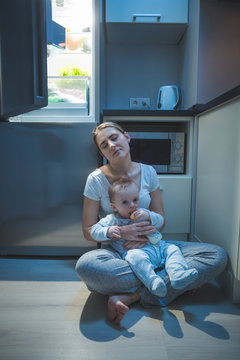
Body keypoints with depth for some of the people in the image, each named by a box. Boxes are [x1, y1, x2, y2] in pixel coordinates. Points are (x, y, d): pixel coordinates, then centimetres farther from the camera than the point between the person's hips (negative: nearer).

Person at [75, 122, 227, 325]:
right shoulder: (97, 180, -5)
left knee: (218, 256, -16)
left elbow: (160, 218, 7)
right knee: (86, 266, -38)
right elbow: (88, 231, -3)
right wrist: (121, 232, -21)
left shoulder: (148, 172, 3)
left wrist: (146, 234, -16)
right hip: (116, 251, -2)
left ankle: (131, 296, -24)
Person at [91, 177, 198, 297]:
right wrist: (108, 232, -19)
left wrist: (149, 216, -10)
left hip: (158, 246, 6)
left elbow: (160, 220, 12)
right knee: (135, 256, -37)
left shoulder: (142, 213, 18)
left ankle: (178, 275, -25)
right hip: (134, 250, -5)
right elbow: (94, 231, 2)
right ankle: (153, 281, -46)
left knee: (173, 249, -8)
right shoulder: (111, 220, 7)